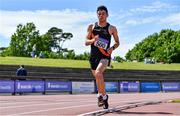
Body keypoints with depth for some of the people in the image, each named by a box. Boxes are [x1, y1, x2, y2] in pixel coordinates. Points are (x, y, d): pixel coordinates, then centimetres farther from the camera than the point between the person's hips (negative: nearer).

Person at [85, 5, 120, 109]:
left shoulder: (112, 28, 1)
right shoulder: (91, 27, 5)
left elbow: (117, 42, 11)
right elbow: (86, 42, 6)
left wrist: (112, 48, -10)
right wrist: (92, 40, -16)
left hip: (105, 56, -4)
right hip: (93, 56, 4)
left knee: (98, 73, -28)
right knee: (98, 77, 14)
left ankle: (102, 96, -9)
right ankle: (103, 97, 36)